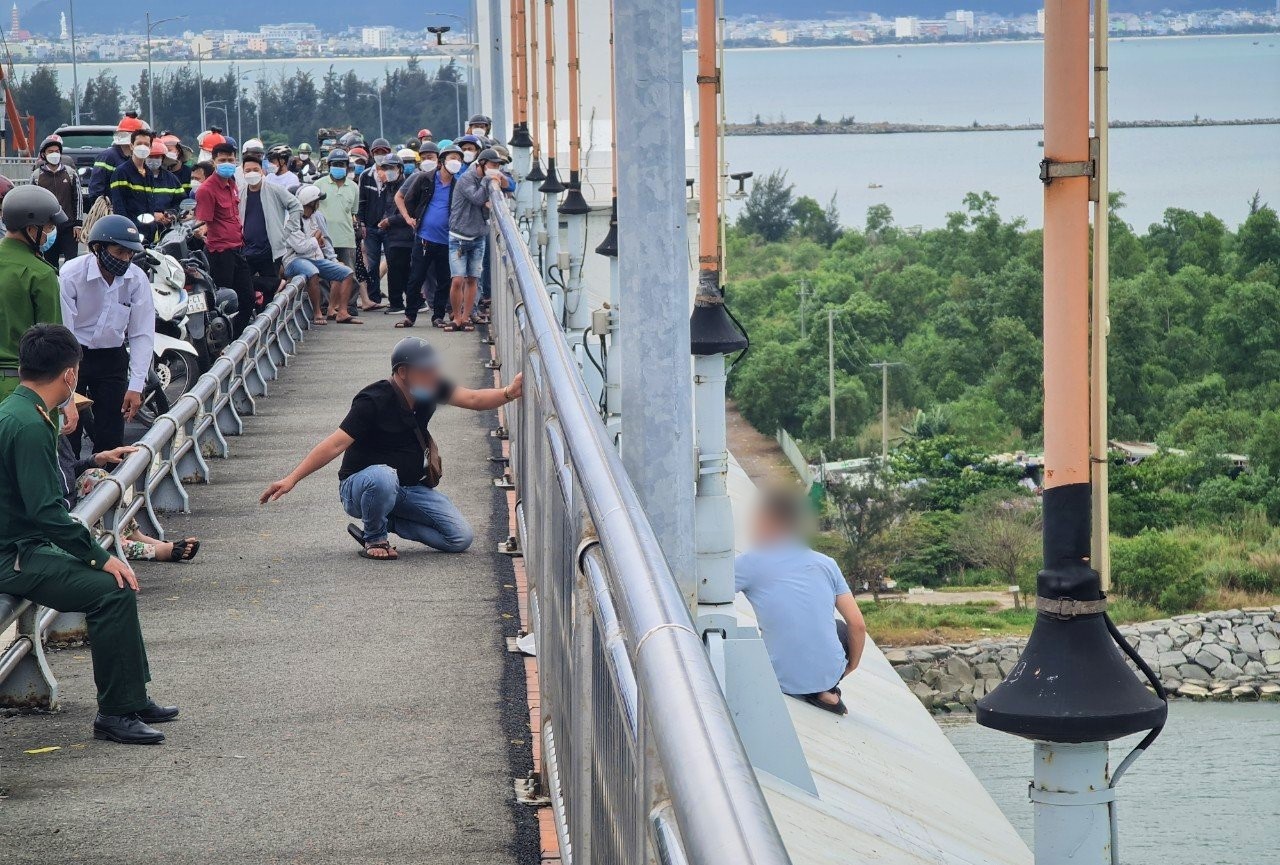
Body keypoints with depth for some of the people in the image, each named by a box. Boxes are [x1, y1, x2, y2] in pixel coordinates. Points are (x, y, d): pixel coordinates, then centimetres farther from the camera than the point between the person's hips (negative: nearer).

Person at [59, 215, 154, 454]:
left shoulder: (137, 280, -9)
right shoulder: (72, 275, -20)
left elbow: (142, 335, -6)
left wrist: (136, 386, -12)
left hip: (112, 357, 3)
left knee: (111, 437, 1)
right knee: (68, 435, -4)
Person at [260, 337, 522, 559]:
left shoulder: (430, 389, -3)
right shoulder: (373, 402, -22)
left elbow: (472, 399, -2)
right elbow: (335, 445, -26)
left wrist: (509, 393, -23)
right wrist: (292, 478, -34)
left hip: (409, 489, 7)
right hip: (359, 488, -7)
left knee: (461, 538, -8)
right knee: (383, 477, -43)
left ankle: (381, 524, 7)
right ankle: (374, 538, -12)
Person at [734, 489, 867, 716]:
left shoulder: (751, 564, -8)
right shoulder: (826, 563, 4)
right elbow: (858, 625, 4)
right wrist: (851, 665, 20)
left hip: (783, 680, -3)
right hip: (830, 674, 3)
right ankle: (825, 692, 11)